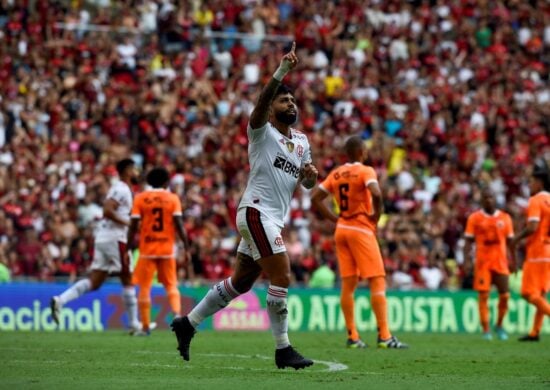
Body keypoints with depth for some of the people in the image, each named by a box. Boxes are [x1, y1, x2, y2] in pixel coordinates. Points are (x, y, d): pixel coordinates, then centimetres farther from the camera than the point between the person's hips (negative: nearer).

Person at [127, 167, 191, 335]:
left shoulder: (140, 198, 0)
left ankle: (145, 327, 1)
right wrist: (186, 248, 0)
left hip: (147, 250, -1)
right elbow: (179, 225, -5)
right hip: (167, 250, 1)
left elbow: (133, 226, -4)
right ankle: (177, 314, -11)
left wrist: (129, 249, 2)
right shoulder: (173, 198, 0)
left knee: (144, 288, 5)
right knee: (171, 285, 14)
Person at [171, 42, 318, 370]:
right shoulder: (262, 131, -5)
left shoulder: (302, 141, 17)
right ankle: (283, 349, -10)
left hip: (274, 219, 8)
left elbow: (306, 183, 21)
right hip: (256, 211, -8)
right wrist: (282, 70, -38)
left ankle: (187, 324, 25)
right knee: (282, 277, -15)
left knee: (240, 283, 12)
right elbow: (262, 101, -25)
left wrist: (311, 175, -4)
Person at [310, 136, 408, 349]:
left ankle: (352, 337, 5)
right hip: (361, 230, -6)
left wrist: (334, 219, 9)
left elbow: (315, 198, 10)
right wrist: (376, 216, -11)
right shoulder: (365, 171, -9)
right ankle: (384, 336, -11)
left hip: (341, 229, 6)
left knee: (348, 284, 6)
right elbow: (376, 194, -27)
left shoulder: (336, 174, 10)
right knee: (377, 282, -5)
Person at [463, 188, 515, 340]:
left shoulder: (505, 218, 7)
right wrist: (467, 261, -9)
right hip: (482, 263, -2)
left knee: (505, 296, -2)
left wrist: (513, 261, 8)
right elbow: (468, 241, 1)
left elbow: (510, 241, 12)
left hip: (501, 263, 2)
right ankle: (486, 331, -1)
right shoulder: (474, 218, 2)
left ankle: (499, 326, 19)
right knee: (483, 296, -6)